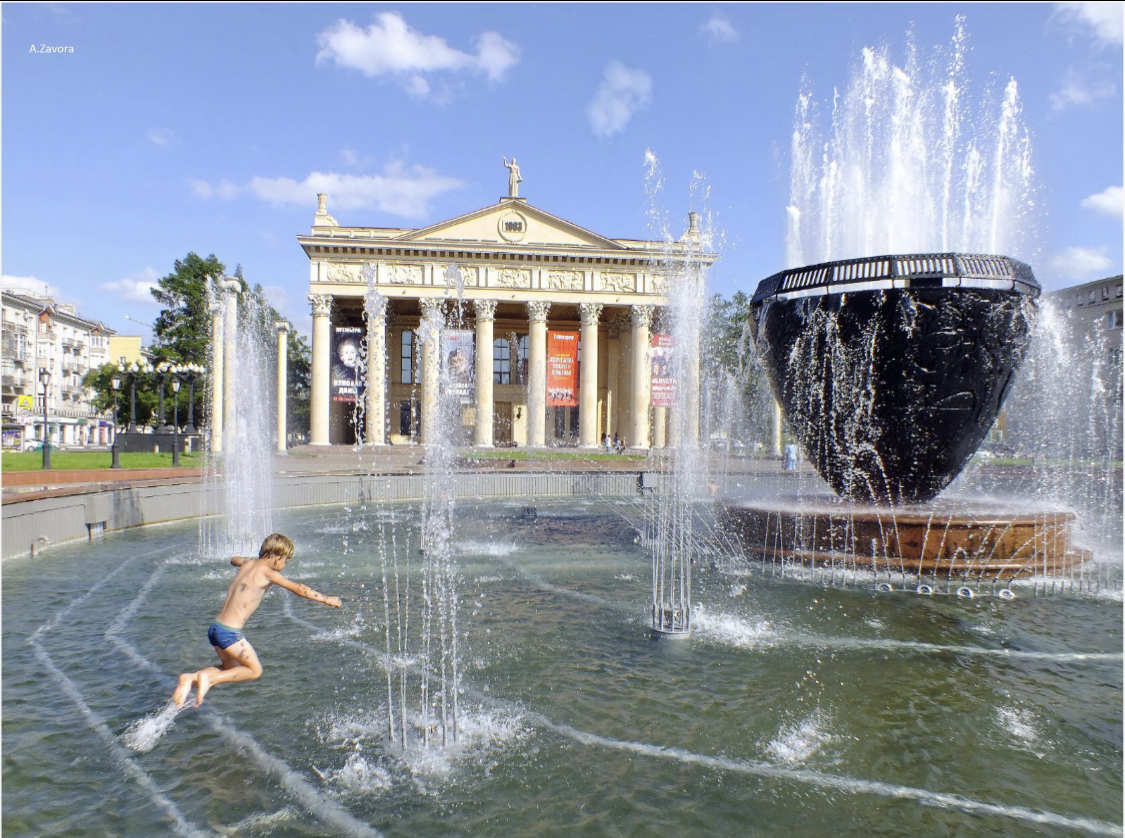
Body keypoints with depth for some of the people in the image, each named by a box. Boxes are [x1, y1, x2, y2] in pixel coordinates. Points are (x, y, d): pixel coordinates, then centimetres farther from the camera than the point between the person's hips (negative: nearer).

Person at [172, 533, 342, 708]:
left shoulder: (248, 563, 10)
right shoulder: (267, 572, -11)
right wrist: (326, 599, -6)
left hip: (215, 627, 8)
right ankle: (210, 678, -5)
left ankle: (191, 677, 10)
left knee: (231, 669, 26)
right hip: (230, 632, -8)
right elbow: (298, 589, -12)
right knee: (255, 670, 8)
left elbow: (234, 560, 35)